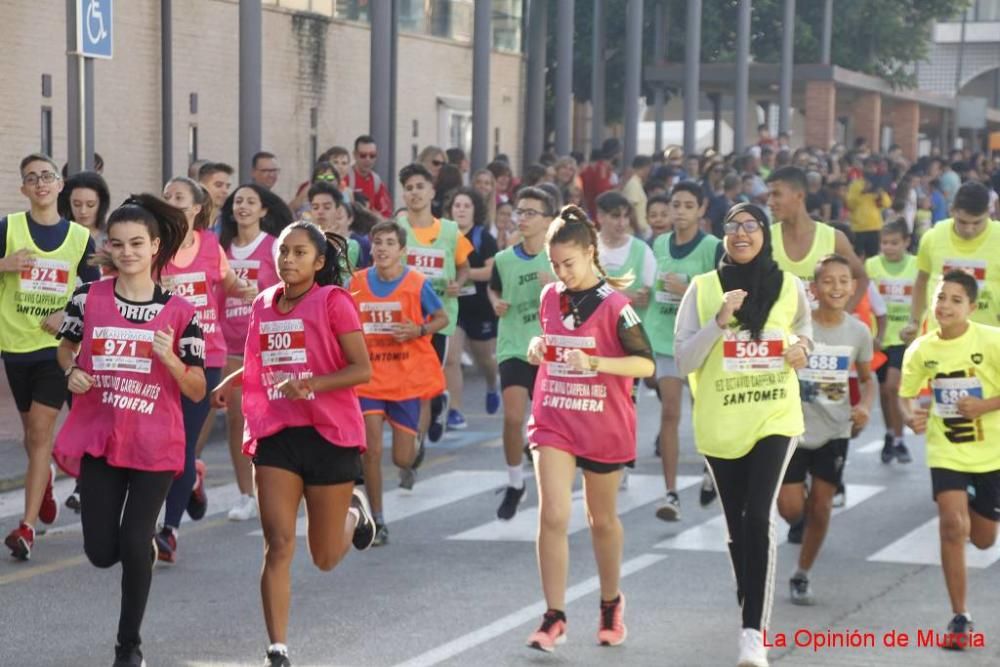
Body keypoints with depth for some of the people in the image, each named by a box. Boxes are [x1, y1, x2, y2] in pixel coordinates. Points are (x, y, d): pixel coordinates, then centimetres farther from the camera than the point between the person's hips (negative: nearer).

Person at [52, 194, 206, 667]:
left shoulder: (180, 311, -6)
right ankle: (142, 542, 41)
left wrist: (169, 358, -22)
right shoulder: (89, 298, -3)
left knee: (134, 548, -5)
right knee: (101, 553, 2)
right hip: (98, 439, 2)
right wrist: (72, 373, -6)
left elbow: (197, 391, -3)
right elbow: (65, 348, 16)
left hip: (156, 445, -2)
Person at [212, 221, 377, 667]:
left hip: (329, 434, -4)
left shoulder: (333, 301, -8)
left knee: (325, 558, 9)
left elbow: (362, 369, -13)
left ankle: (353, 512, 43)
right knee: (278, 546, -8)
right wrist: (230, 382, 14)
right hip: (276, 434, 4)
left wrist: (310, 385, -25)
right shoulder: (263, 304, 9)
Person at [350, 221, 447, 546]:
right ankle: (377, 522, 4)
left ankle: (409, 464, 41)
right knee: (371, 451, -8)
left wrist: (419, 330, -15)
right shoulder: (357, 283, 0)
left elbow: (442, 317, 4)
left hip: (407, 380, -1)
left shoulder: (417, 283, -6)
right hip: (369, 381, 1)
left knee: (401, 457, 2)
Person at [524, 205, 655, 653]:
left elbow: (646, 364, -15)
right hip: (553, 422, 3)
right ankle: (554, 616, -6)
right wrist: (537, 350, -3)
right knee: (553, 515, -12)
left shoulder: (614, 304, -12)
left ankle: (611, 603, 35)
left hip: (604, 426, -3)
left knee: (602, 519, 13)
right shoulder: (550, 298, 3)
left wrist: (595, 362, -28)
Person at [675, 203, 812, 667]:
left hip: (775, 419, -1)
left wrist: (803, 346, -1)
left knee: (759, 516, -17)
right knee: (737, 524, 12)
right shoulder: (702, 288, -3)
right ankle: (752, 612, 34)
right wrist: (719, 322, -19)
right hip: (719, 423, 1)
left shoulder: (790, 287, 1)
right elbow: (683, 361, -6)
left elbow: (804, 326, 22)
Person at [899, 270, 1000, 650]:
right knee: (952, 525, -18)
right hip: (946, 452, 1)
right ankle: (959, 616, -5)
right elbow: (906, 395, 7)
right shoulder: (920, 350, -6)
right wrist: (911, 417, -14)